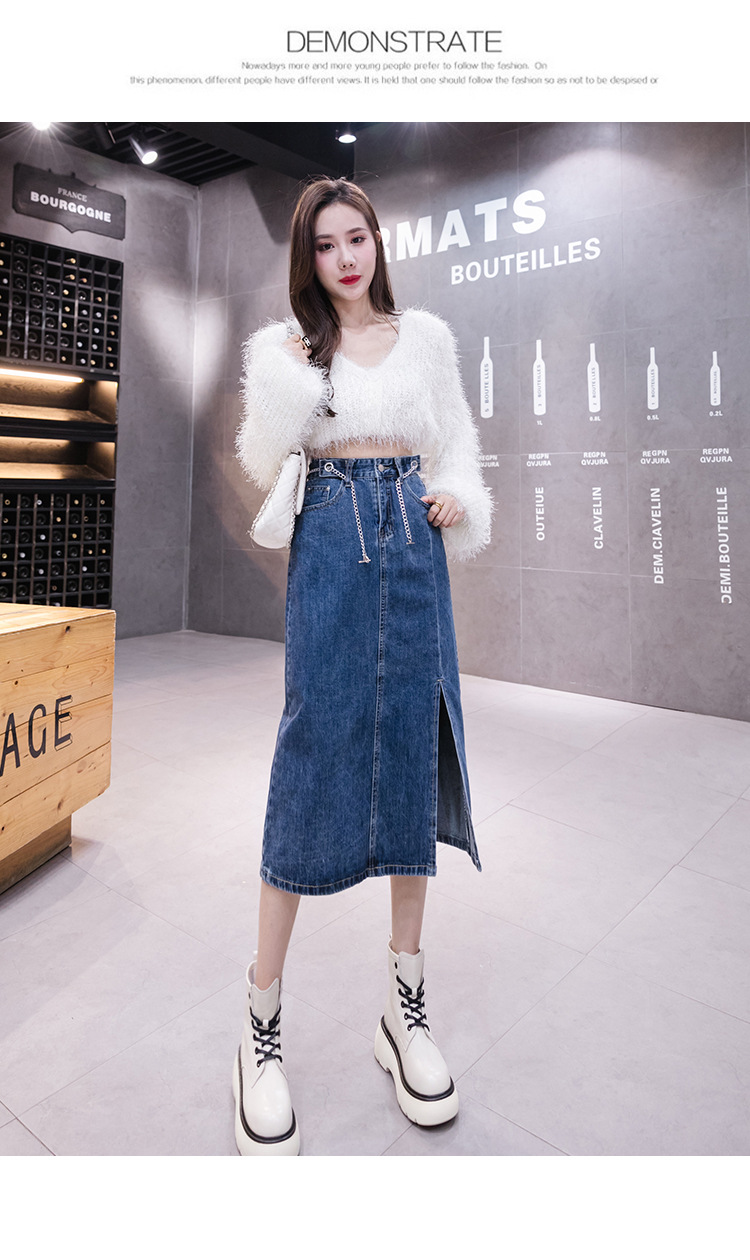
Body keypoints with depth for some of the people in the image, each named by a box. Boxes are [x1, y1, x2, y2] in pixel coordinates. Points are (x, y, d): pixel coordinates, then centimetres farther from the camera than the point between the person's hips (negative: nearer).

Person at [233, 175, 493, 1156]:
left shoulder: (426, 335, 15)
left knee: (413, 744, 1)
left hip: (415, 541, 2)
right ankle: (262, 1020, 6)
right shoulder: (288, 344, 10)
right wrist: (285, 381, -12)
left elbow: (455, 442, 17)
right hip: (330, 542, -2)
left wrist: (458, 499, -2)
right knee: (315, 748, -8)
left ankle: (405, 1001, 16)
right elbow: (263, 464, 1)